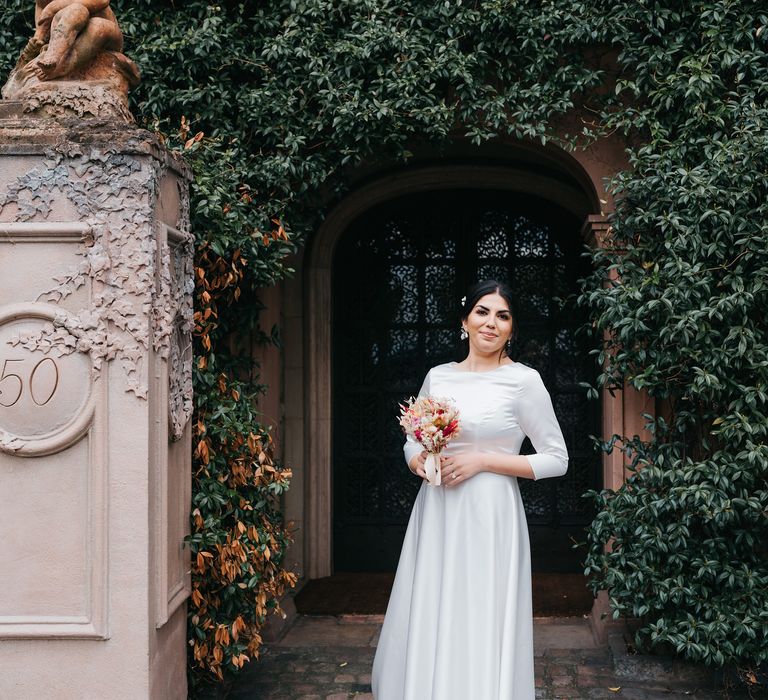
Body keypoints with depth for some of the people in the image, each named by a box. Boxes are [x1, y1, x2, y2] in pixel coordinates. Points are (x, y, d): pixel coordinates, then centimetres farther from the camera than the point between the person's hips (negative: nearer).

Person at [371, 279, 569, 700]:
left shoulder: (523, 381, -5)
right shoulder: (437, 376, 9)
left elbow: (557, 460, -4)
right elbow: (412, 441, 19)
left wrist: (482, 461, -12)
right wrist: (418, 461, -4)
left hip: (488, 518, -4)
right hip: (436, 516, 5)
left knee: (480, 629, 0)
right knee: (425, 627, 9)